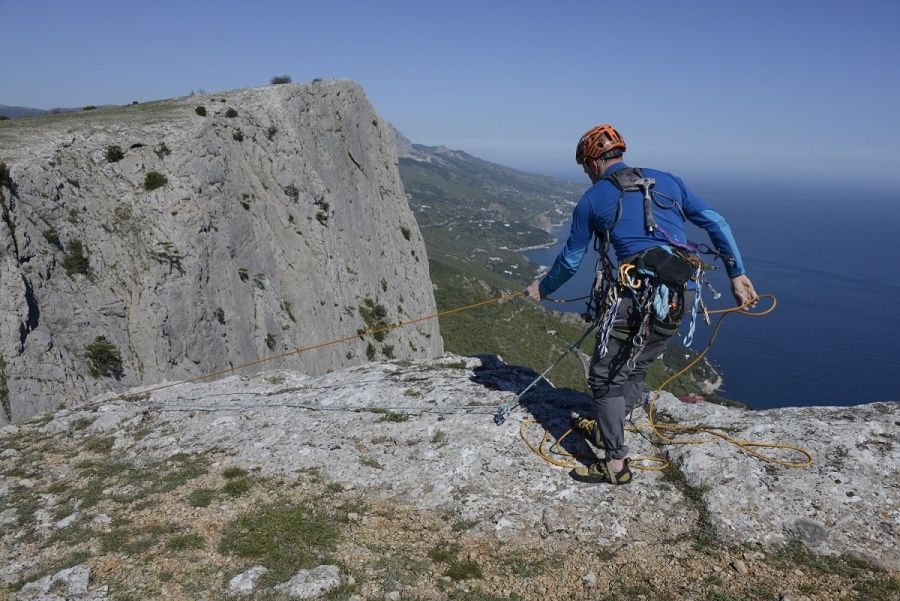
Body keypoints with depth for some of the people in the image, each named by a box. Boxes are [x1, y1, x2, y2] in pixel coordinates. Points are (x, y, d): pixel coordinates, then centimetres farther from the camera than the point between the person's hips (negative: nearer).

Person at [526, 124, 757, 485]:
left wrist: (542, 288, 31)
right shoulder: (665, 180, 17)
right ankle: (606, 429, 41)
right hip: (683, 295, 6)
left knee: (606, 376, 8)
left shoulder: (592, 199, 6)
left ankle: (616, 464, 14)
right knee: (635, 365, 23)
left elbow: (570, 261, 14)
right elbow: (715, 222, 13)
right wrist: (737, 275, 18)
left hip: (638, 294, -6)